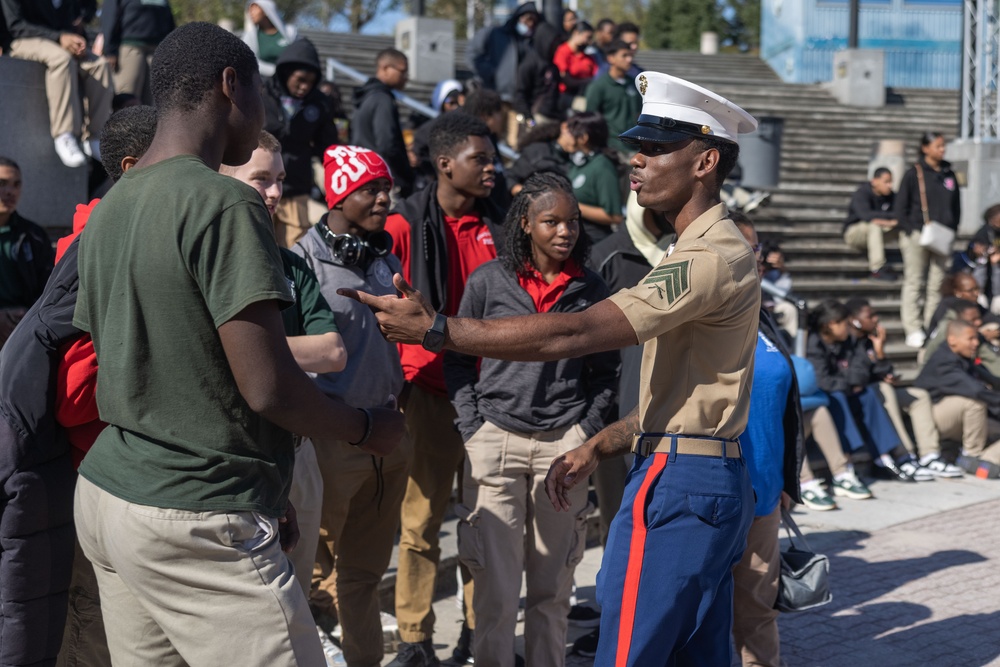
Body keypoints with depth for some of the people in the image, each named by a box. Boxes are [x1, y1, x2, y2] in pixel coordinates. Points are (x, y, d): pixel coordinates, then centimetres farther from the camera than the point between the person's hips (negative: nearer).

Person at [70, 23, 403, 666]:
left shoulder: (108, 211, 10)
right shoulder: (225, 204, -14)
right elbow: (269, 389, -18)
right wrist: (370, 428, 1)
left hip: (107, 493, 8)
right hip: (197, 525, -8)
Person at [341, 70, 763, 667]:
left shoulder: (712, 258, -17)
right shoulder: (720, 250, 19)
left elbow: (574, 335, -25)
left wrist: (437, 329, -25)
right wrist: (599, 447, 18)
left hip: (677, 483, -11)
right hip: (716, 482, 11)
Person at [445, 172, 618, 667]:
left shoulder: (590, 289, 6)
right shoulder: (488, 281, 0)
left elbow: (604, 371, 13)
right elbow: (458, 361, 7)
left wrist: (587, 431, 2)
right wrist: (472, 429, -1)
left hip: (563, 443, 2)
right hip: (495, 440, -1)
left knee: (553, 588, 7)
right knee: (496, 588, -1)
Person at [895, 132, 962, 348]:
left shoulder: (949, 174, 10)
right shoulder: (913, 174, -3)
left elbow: (956, 206, 16)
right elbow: (901, 207, -2)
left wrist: (951, 229, 3)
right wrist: (913, 232, -12)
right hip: (917, 237, -4)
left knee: (937, 285, 4)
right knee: (914, 283, -1)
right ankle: (914, 330, 1)